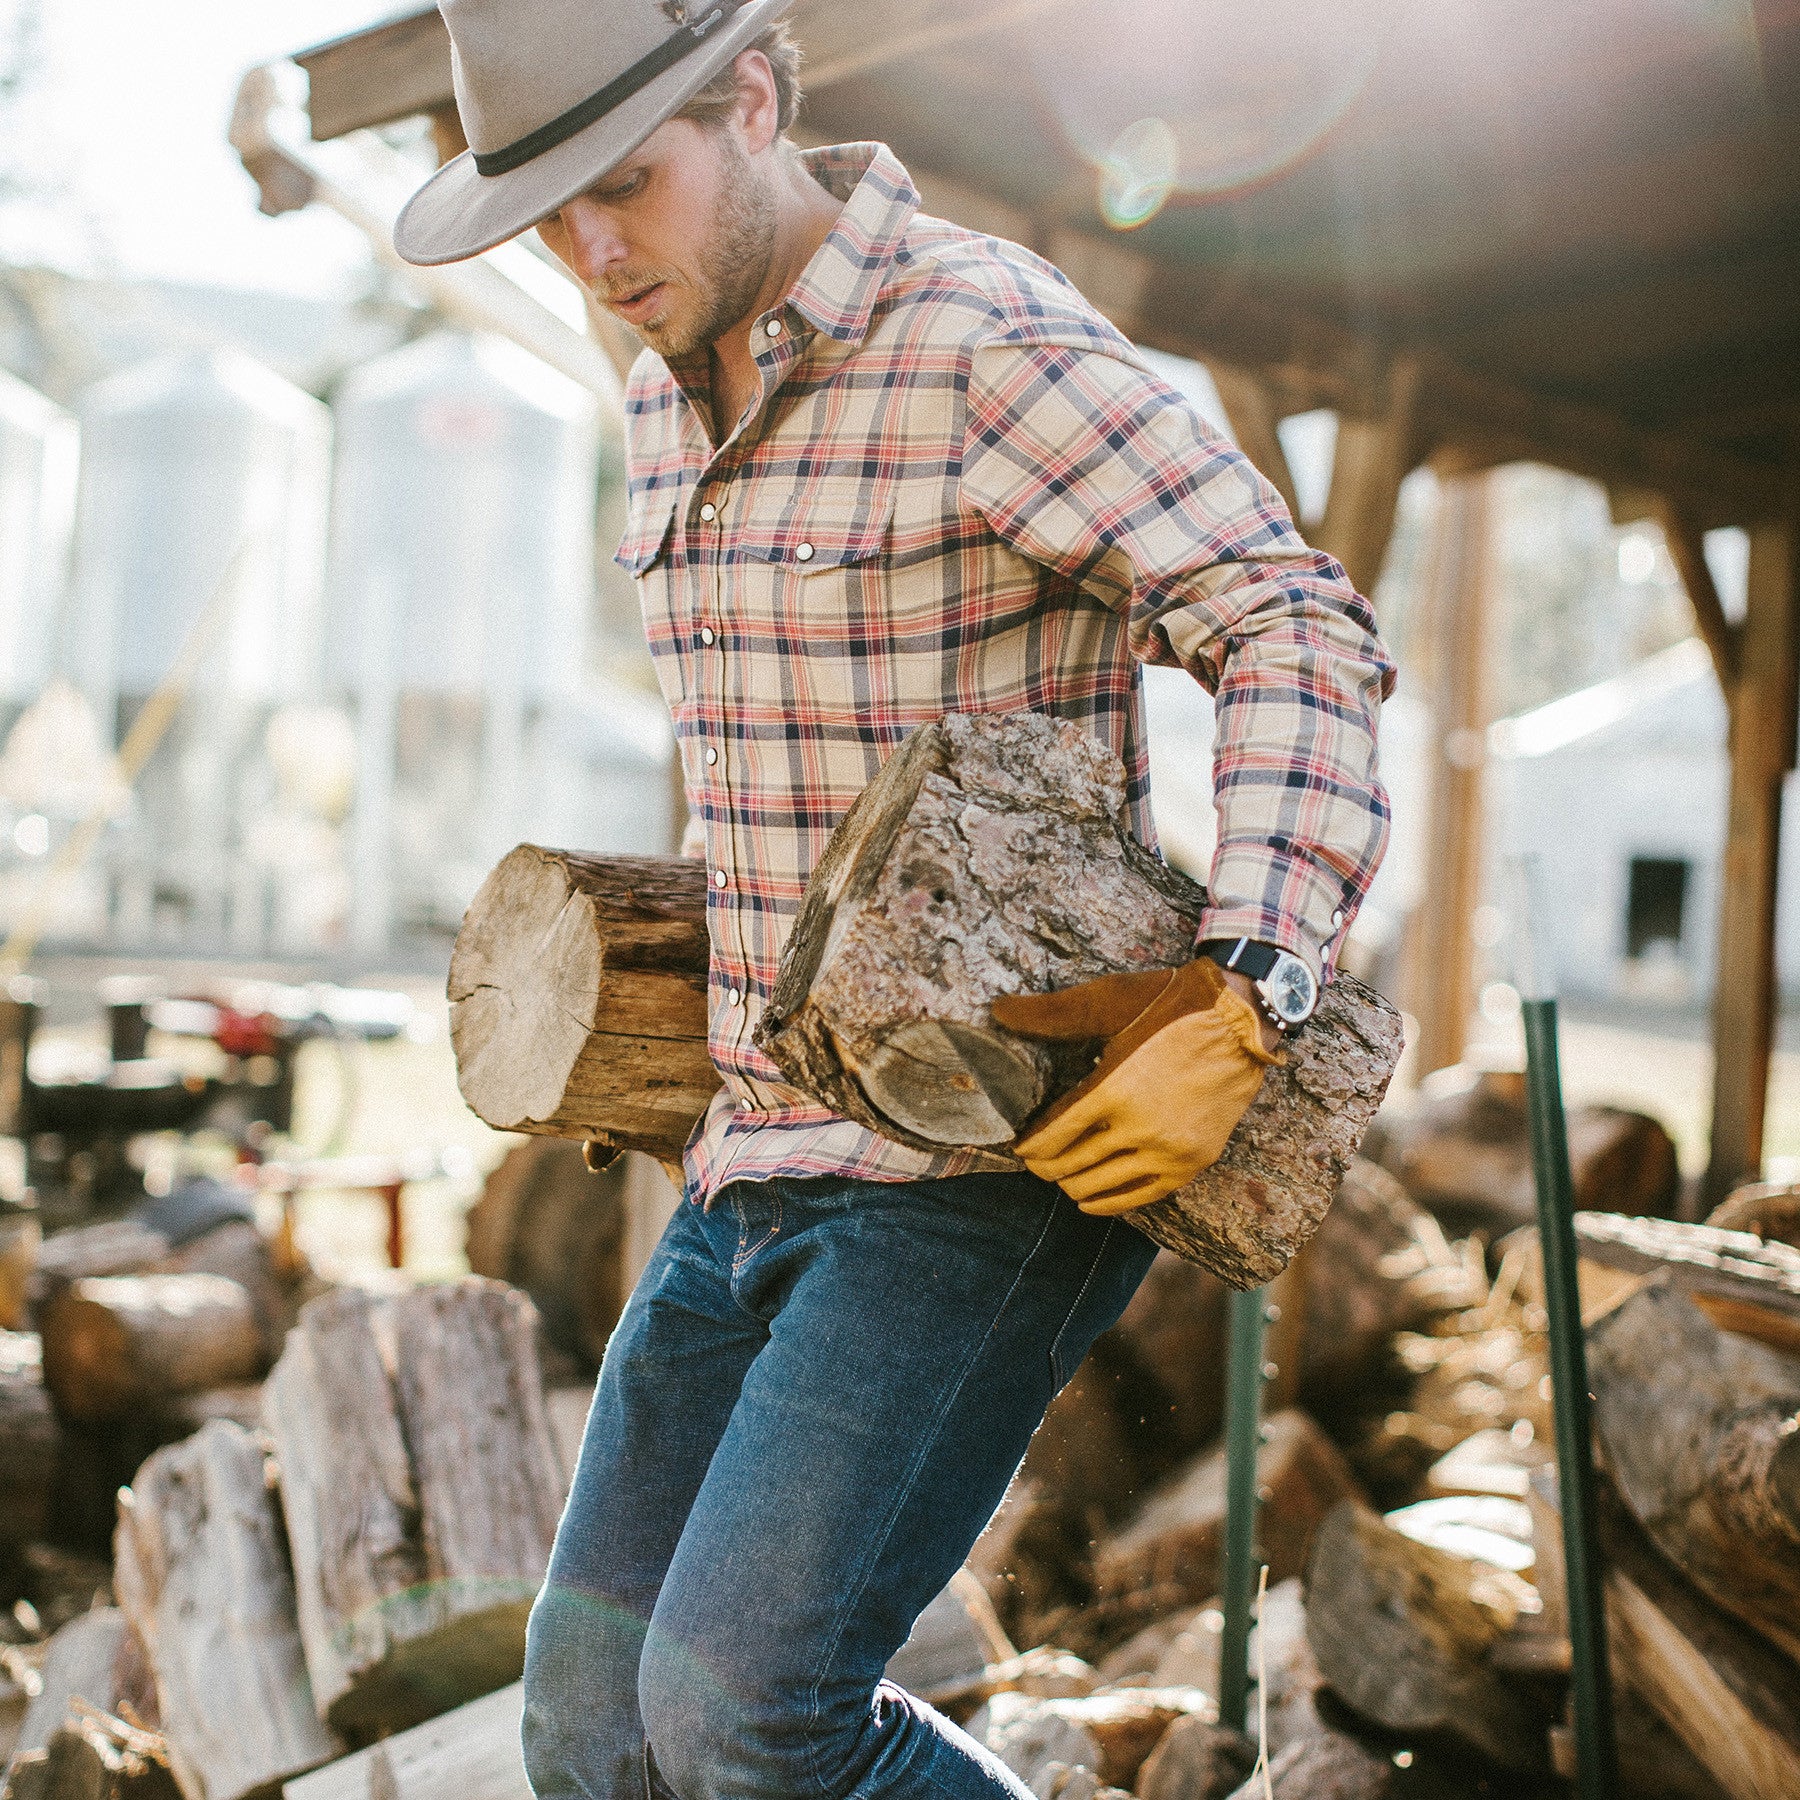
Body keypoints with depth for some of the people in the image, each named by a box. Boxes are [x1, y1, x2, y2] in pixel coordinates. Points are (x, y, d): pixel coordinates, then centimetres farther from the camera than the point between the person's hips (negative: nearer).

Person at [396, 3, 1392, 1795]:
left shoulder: (993, 341, -15)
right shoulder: (676, 388, 11)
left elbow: (1301, 641, -19)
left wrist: (1241, 1009, -30)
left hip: (998, 1165, -8)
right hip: (769, 1157, 9)